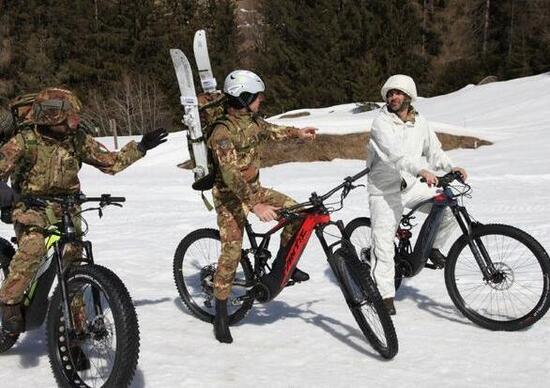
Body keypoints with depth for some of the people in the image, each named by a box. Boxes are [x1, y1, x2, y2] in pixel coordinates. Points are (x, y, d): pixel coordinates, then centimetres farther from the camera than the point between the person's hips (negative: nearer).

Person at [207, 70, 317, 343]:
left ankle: (281, 265, 14)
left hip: (253, 189, 7)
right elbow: (230, 174, -35)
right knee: (231, 254, -9)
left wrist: (297, 133, 19)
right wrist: (255, 206, -43)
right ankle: (220, 317, 5)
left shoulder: (251, 121, 1)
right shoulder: (223, 132, -25)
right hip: (230, 197, -7)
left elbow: (270, 131, 27)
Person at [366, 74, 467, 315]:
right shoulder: (381, 122, -15)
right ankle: (385, 295, 2)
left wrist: (451, 167, -7)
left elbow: (434, 150, 12)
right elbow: (395, 151, -31)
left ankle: (432, 246, 14)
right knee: (384, 242, -8)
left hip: (412, 186, 5)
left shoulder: (420, 123, 5)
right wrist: (421, 169, -44)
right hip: (385, 190, -5)